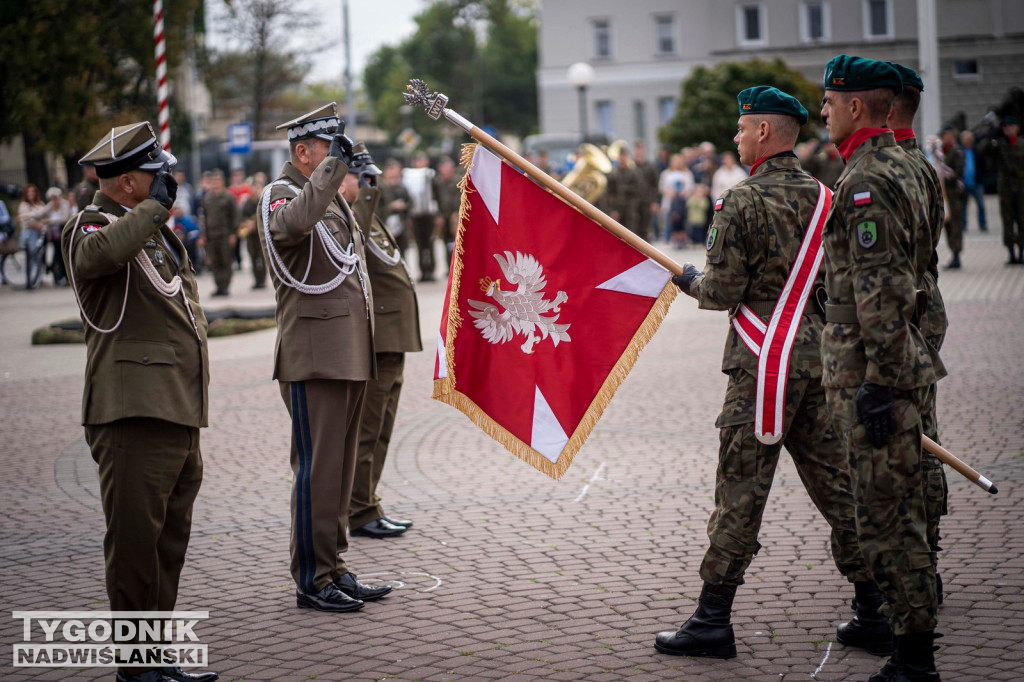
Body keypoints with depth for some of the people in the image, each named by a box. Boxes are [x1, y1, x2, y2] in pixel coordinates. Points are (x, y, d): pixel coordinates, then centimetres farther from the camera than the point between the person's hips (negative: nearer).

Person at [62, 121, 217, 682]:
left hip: (178, 415, 9)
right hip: (134, 417, -9)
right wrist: (154, 207, -22)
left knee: (169, 544, 14)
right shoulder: (91, 226, -7)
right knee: (135, 543, -6)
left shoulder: (154, 231, 22)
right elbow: (99, 254, -35)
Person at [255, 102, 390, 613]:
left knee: (342, 468, 13)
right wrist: (334, 165, -32)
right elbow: (294, 223, -36)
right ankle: (312, 581, 0)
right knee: (318, 470, -7)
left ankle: (335, 570, 20)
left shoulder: (335, 200, 20)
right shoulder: (279, 195, -8)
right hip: (314, 359, -9)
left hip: (350, 357, 9)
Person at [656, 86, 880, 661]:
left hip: (764, 364, -6)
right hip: (819, 360, 6)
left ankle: (713, 619, 6)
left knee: (741, 490, -1)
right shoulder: (825, 198, 9)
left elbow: (722, 293, -11)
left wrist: (688, 279, 9)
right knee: (836, 486, 10)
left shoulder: (743, 202, -12)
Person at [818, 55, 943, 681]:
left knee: (886, 513, -5)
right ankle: (900, 609, 34)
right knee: (899, 504, 21)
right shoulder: (898, 167, 15)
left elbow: (884, 293, -24)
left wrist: (879, 380, -24)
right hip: (901, 360, 10)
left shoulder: (868, 180, -18)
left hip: (869, 369, -10)